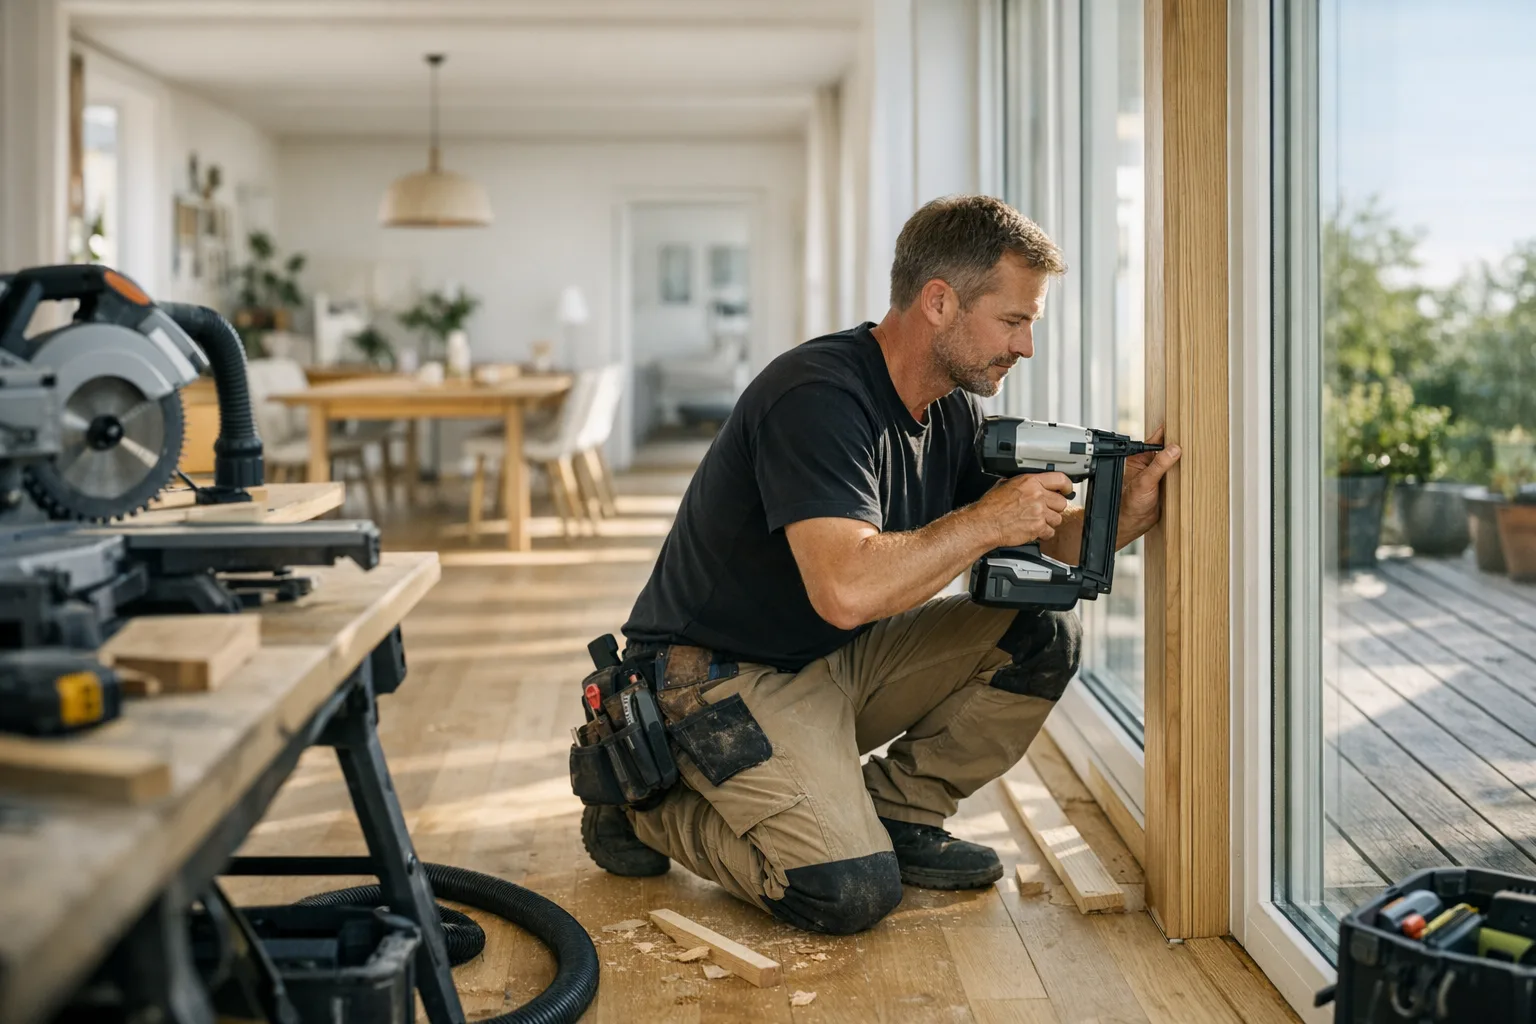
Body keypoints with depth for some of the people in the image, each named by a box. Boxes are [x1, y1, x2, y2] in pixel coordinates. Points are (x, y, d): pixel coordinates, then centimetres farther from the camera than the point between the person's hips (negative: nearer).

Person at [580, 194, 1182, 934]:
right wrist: (985, 520, -25)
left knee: (1044, 635, -5)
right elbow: (848, 589, -37)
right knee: (851, 893, -23)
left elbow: (1033, 548, 9)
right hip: (718, 674, -8)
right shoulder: (819, 396, -26)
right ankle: (644, 808, 1)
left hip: (842, 662, 8)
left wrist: (1123, 515, -11)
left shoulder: (952, 410, 4)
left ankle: (894, 816, 7)